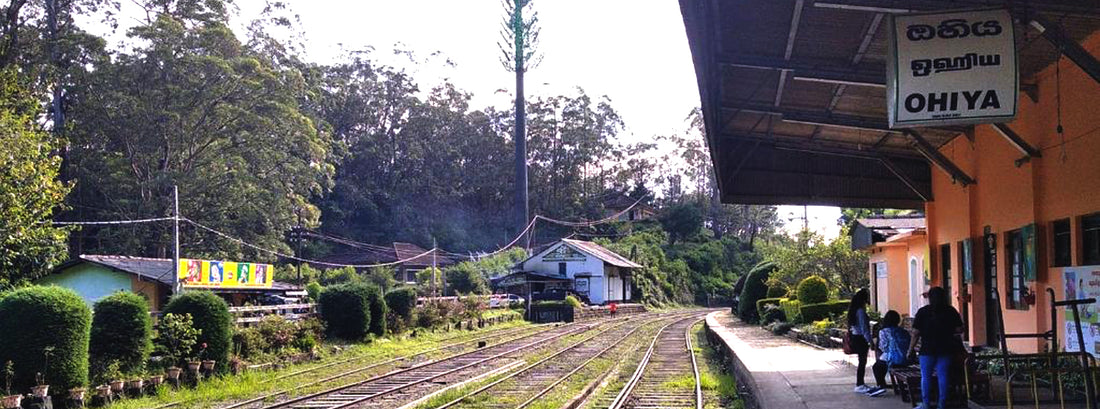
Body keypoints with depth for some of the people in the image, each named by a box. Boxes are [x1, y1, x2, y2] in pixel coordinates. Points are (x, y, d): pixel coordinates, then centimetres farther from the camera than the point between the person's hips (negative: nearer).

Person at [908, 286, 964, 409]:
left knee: (925, 377, 4)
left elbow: (916, 333, -5)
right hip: (945, 349, 2)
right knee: (942, 376, 5)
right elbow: (959, 330, 1)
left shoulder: (923, 312, -3)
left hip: (927, 349, -2)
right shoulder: (951, 311, 3)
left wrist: (910, 350, 2)